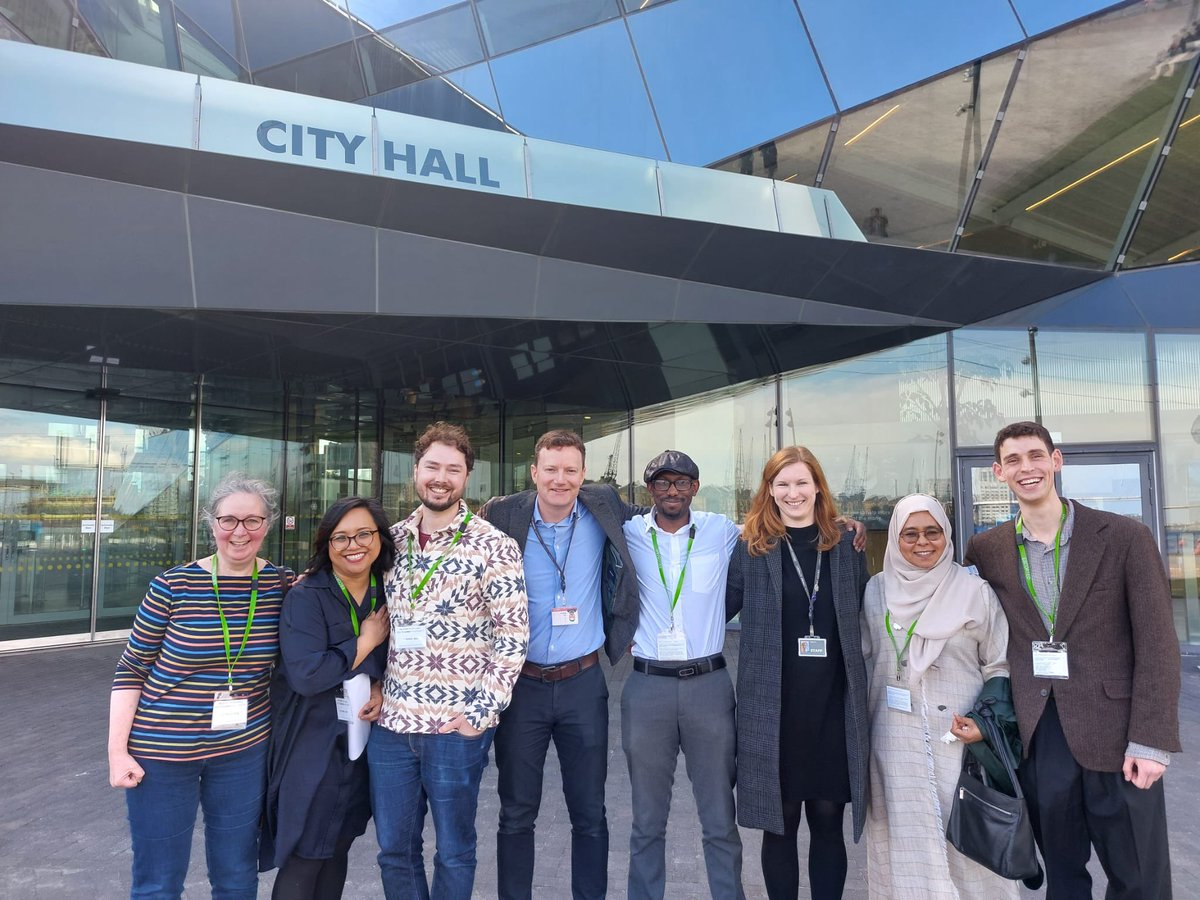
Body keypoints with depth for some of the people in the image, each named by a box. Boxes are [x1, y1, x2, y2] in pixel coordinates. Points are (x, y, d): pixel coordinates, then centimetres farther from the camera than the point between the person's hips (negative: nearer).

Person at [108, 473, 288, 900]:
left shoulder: (282, 585, -6)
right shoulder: (174, 585, -12)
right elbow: (130, 669, -5)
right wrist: (117, 751, -8)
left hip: (244, 748, 2)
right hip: (161, 751, -2)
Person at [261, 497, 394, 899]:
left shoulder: (387, 594, 1)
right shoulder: (305, 597, -16)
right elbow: (306, 674, -27)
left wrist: (380, 688, -9)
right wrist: (365, 643, -18)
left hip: (361, 742, 6)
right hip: (311, 746, -5)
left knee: (338, 849, 18)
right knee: (303, 859, 3)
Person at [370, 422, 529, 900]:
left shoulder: (493, 546, -9)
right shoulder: (392, 538, 6)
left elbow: (513, 635, -10)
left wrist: (481, 711, -14)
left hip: (456, 726, -4)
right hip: (390, 721, 4)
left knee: (453, 852, 13)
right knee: (394, 850, 16)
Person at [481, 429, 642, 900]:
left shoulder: (603, 506, -4)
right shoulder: (501, 516, -9)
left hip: (583, 683, 1)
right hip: (519, 684, -1)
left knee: (590, 813, 13)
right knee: (516, 813, 12)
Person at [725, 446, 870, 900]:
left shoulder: (846, 545, 6)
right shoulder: (751, 547, -1)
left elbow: (863, 621, 11)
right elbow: (719, 608, 2)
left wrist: (861, 690, 7)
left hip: (833, 703, 2)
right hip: (774, 704, -2)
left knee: (828, 821, 12)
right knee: (779, 822, 8)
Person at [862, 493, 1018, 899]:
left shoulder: (975, 591, -3)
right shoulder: (876, 591, 4)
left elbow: (1000, 666, 2)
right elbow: (864, 660, 11)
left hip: (960, 739, -2)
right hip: (895, 744, 2)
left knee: (966, 845, 3)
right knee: (906, 845, 9)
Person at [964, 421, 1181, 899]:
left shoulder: (1125, 536, -5)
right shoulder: (986, 550, 3)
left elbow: (1158, 645, -6)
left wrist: (1151, 741, -11)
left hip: (1114, 733, -2)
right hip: (1035, 735, 2)